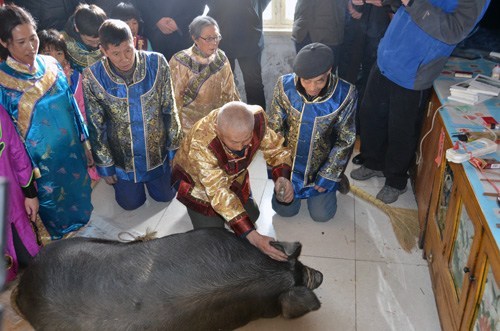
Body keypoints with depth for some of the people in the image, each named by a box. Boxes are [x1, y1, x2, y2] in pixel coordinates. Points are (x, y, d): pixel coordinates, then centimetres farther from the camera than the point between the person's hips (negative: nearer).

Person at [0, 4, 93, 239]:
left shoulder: (50, 64, -4)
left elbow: (71, 104, 5)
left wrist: (85, 142, 8)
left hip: (72, 149, 4)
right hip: (41, 159, -4)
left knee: (80, 192, 22)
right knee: (53, 201, 16)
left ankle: (82, 224, 49)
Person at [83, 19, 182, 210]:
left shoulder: (157, 64, -20)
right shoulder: (92, 77, -21)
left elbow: (169, 109, -8)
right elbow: (96, 125, -10)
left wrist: (174, 147, -2)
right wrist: (105, 165, -3)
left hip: (157, 151, 1)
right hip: (122, 157, -1)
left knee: (165, 196, 19)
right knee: (132, 203, 16)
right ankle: (121, 181, 46)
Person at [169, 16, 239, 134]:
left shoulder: (221, 58, 2)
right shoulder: (180, 62, -12)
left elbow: (229, 93, 10)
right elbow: (175, 99, -7)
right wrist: (179, 130, -7)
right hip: (191, 126, -4)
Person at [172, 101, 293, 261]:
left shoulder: (257, 117, -33)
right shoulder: (200, 144, -43)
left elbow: (274, 146, -15)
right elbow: (219, 192, -40)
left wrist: (283, 176, -36)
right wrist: (252, 236, -46)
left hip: (233, 176, 4)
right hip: (197, 179, -4)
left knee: (252, 216, 10)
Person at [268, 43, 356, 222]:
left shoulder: (344, 94, -25)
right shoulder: (285, 86, -21)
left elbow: (345, 140, -13)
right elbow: (274, 129, -9)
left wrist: (328, 176, -10)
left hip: (323, 165, -1)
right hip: (289, 163, 1)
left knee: (321, 215, 2)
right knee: (284, 210, 4)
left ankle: (336, 179, 30)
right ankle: (295, 184, 35)